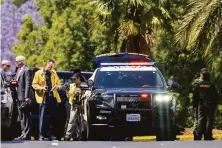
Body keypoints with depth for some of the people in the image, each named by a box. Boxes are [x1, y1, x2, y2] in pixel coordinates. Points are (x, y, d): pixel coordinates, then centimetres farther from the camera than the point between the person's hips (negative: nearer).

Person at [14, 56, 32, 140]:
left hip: (24, 96, -10)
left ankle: (27, 135, -7)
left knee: (26, 116, -8)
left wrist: (26, 97, -21)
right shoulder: (18, 70, 18)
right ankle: (24, 133, 17)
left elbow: (28, 84, -16)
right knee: (21, 116, 12)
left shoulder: (26, 70, -10)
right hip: (19, 97, 10)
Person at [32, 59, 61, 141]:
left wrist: (57, 86, -3)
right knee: (43, 117, -7)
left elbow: (58, 83, 21)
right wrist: (41, 88, -16)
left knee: (55, 117, 2)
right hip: (44, 97, -4)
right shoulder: (38, 73, 3)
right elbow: (34, 84, 3)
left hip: (53, 97, 4)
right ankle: (42, 135, -2)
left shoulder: (54, 73, 15)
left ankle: (53, 134, 11)